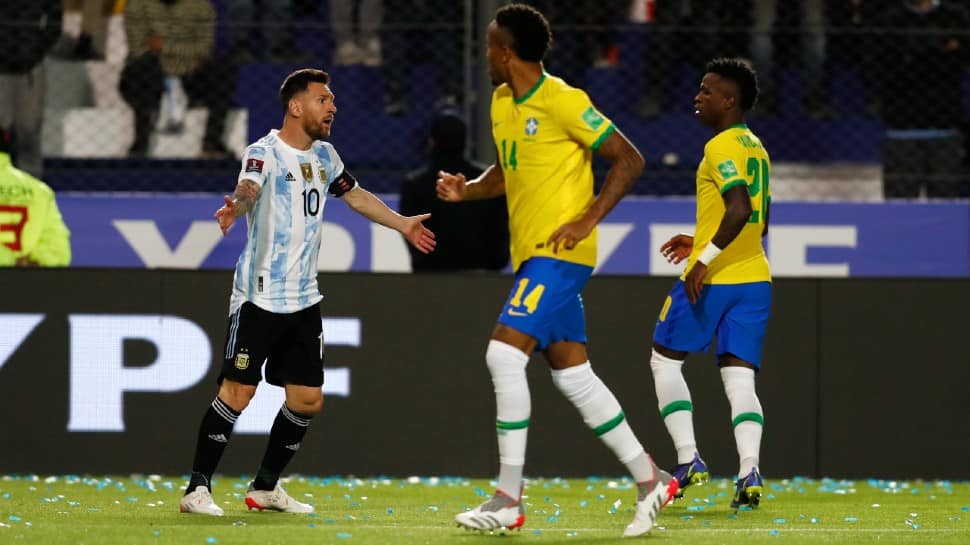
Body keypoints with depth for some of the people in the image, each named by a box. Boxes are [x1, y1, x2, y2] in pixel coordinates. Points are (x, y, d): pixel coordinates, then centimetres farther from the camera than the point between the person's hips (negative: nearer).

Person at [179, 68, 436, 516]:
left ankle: (266, 487, 22)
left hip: (304, 300, 7)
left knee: (307, 399, 7)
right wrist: (235, 207, -57)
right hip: (259, 297, -7)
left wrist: (402, 224, 37)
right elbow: (249, 188, -34)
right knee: (237, 392, -11)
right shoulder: (265, 152, -13)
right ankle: (197, 489, -3)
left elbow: (355, 195, 29)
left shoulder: (323, 156, 11)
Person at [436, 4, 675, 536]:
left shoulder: (563, 102, -14)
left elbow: (629, 159, -11)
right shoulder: (501, 103, 12)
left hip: (559, 252, -9)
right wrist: (466, 189, 7)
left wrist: (589, 219, -17)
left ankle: (508, 500, -15)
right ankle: (650, 479, 17)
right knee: (572, 375, 9)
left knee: (504, 354, -17)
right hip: (530, 254, 9)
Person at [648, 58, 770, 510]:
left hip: (711, 280, -8)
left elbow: (740, 208, -25)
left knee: (665, 361, 9)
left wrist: (706, 258, -25)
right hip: (754, 278, 8)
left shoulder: (721, 148, -11)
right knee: (739, 379, 2)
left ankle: (688, 459, 0)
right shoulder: (757, 148, 17)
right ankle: (749, 474, -15)